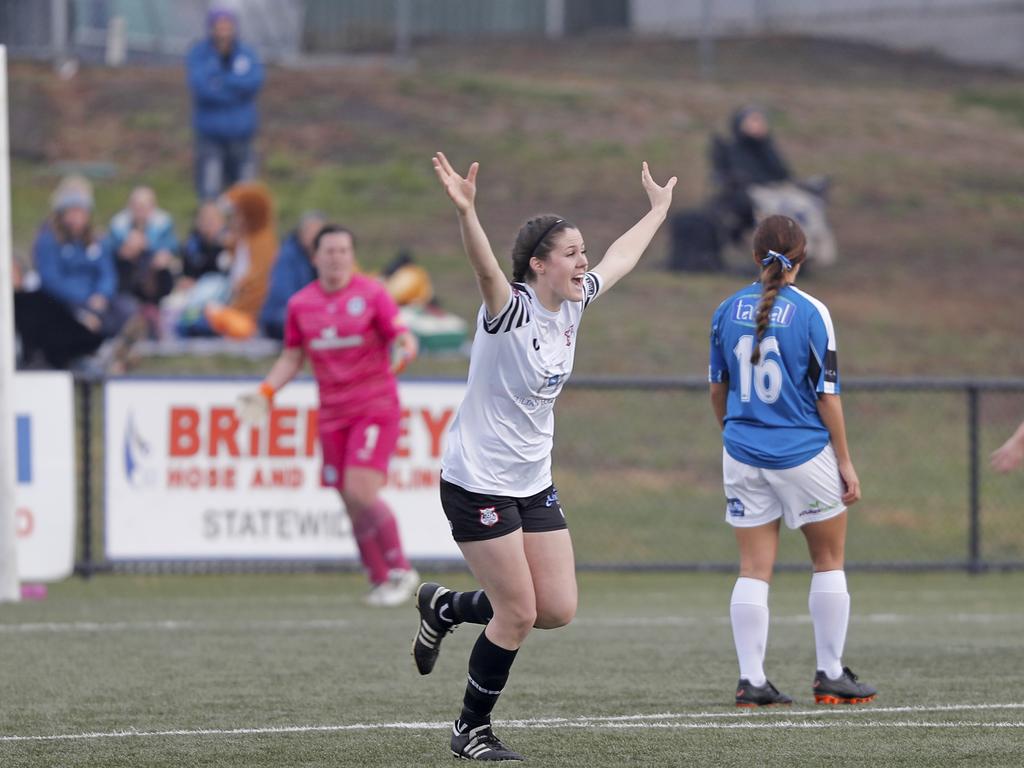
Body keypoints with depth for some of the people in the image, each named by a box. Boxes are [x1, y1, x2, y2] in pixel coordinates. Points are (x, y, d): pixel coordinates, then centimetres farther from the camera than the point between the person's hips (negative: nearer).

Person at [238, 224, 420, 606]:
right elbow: (291, 358, 17)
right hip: (332, 413, 4)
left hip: (375, 408, -4)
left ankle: (400, 571, -3)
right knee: (352, 503, 1)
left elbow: (402, 339, -5)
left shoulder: (371, 294, -3)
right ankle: (380, 580, 14)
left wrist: (403, 350, -29)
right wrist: (265, 392, 3)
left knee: (360, 491, -18)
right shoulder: (300, 305, 8)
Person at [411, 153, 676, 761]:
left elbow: (620, 258, 23)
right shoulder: (511, 308, -18)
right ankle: (472, 730, 12)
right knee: (518, 613, -6)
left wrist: (658, 210, 36)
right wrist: (466, 212, -58)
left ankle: (445, 608, 27)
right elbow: (485, 268, -39)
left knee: (559, 610, 4)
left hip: (535, 483, 8)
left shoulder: (573, 304, 4)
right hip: (478, 480, -8)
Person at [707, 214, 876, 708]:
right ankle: (831, 676, 13)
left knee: (753, 568, 5)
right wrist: (845, 463, -2)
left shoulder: (728, 311, 2)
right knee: (829, 560, 11)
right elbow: (826, 394, -9)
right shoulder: (809, 312, -11)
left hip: (743, 457, 4)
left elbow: (717, 388, 10)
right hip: (804, 454, -4)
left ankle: (751, 681, 0)